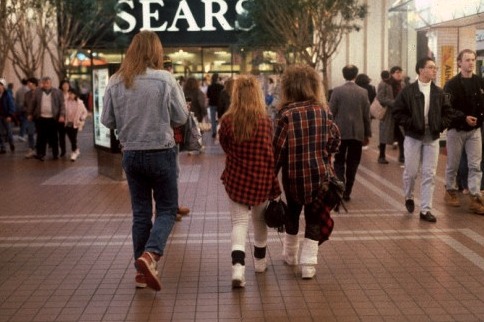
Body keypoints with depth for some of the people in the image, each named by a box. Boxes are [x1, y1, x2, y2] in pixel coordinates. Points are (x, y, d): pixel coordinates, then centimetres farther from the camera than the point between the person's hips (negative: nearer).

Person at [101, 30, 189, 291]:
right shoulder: (164, 79, -13)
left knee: (140, 212, 14)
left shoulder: (115, 82, -3)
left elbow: (107, 120, 3)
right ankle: (150, 254, -15)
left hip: (131, 154, 4)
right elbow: (181, 117, -6)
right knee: (166, 209, 9)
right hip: (161, 153, -4)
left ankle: (142, 271, 20)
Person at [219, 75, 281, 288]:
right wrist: (274, 183, -2)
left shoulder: (227, 121, -10)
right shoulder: (266, 121, -11)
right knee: (259, 221, 20)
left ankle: (238, 266, -17)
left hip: (235, 179, -1)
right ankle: (259, 261, 37)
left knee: (239, 222, 3)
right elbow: (271, 155, -9)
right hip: (261, 180, 1)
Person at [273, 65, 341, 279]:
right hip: (320, 173, 1)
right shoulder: (323, 111, -3)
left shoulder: (286, 114, -11)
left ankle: (290, 255, 37)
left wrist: (272, 175, -1)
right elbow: (334, 140, 1)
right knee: (314, 218, 9)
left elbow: (278, 148, -11)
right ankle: (308, 264, 5)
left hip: (294, 174, 0)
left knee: (292, 214, 20)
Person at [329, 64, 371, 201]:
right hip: (357, 133, 2)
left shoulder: (337, 91, -6)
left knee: (339, 162, 7)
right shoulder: (363, 92, 0)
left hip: (340, 132, -1)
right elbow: (366, 115, 3)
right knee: (352, 164, 9)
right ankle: (347, 192, 12)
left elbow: (331, 113, -5)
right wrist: (367, 134, 11)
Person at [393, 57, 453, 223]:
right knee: (411, 171, 4)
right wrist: (411, 124, -14)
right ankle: (409, 197, 34)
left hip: (432, 138, 3)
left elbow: (447, 113, 10)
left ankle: (425, 209, 7)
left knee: (429, 174, 2)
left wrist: (440, 126, -4)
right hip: (413, 136, -3)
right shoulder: (408, 91, -5)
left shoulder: (439, 93, 6)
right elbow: (397, 112, -6)